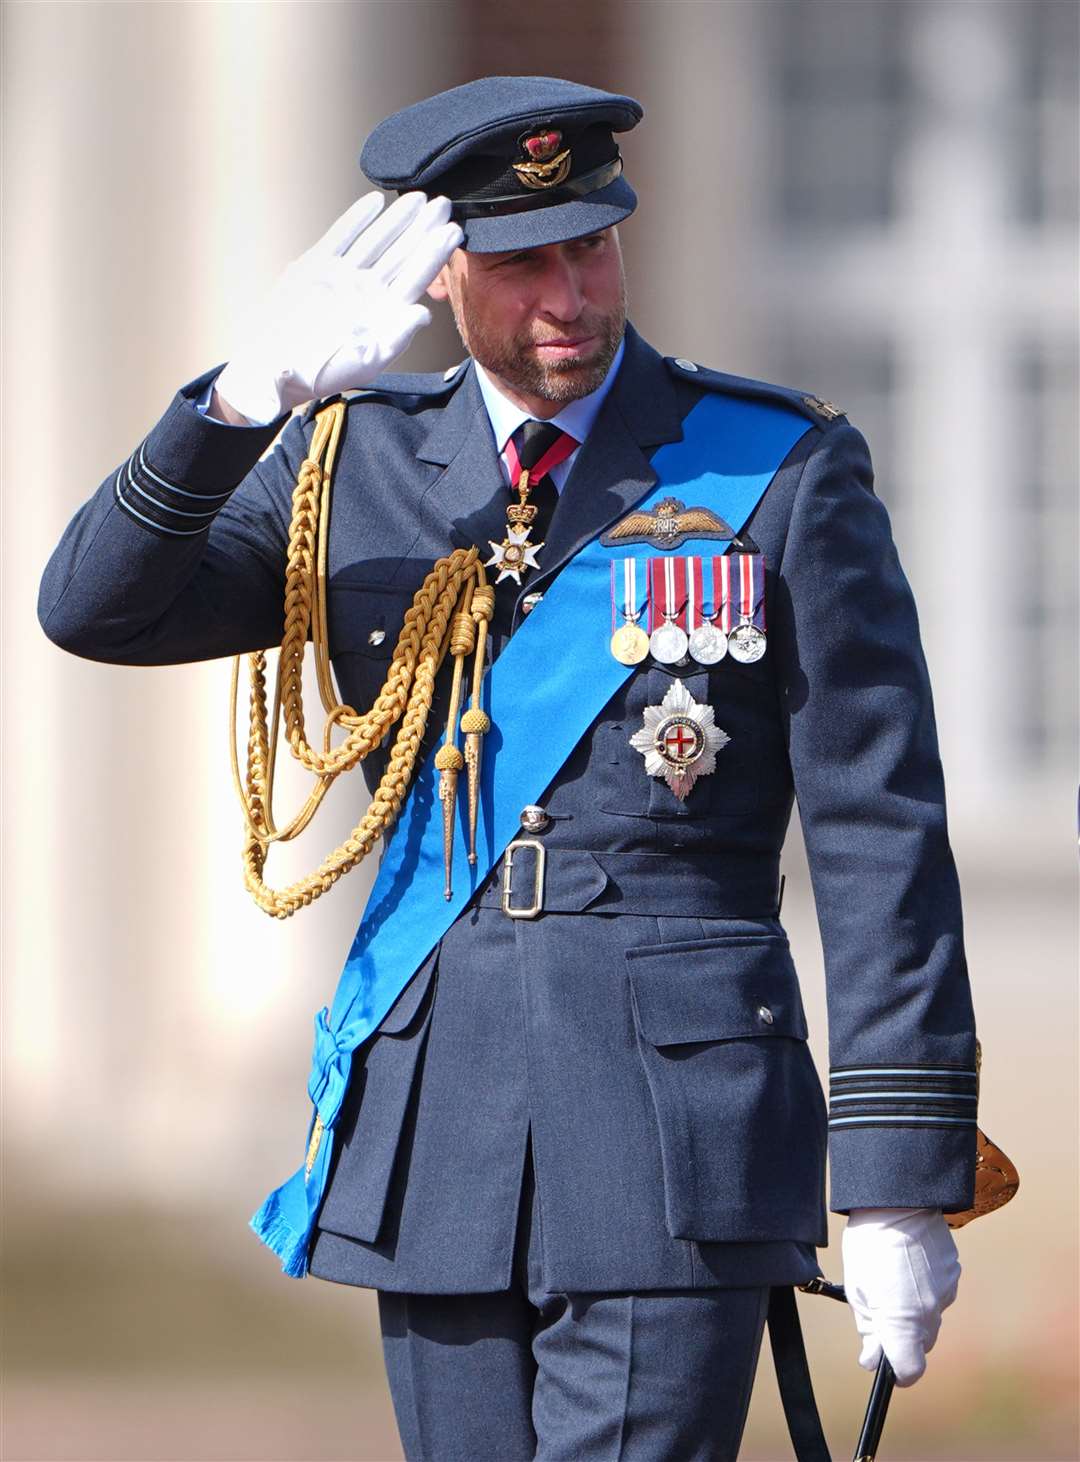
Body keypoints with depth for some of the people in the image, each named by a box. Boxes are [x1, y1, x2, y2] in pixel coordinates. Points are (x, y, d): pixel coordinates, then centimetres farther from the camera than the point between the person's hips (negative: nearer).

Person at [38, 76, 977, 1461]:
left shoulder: (783, 471, 0)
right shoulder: (355, 464, 9)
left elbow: (880, 834, -2)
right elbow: (98, 608, -3)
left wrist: (902, 1179, -7)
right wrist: (250, 396, -20)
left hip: (679, 1127, -4)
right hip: (436, 1124, 4)